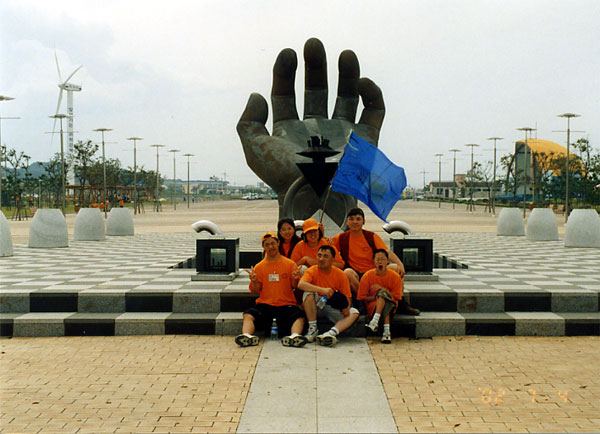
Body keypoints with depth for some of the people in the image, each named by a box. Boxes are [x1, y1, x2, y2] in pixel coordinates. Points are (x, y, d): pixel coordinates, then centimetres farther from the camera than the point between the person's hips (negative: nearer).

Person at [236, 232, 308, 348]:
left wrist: (295, 280, -14)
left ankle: (294, 336, -49)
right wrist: (254, 281, -9)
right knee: (248, 315, -27)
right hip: (265, 304, 1)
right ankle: (247, 336, -47)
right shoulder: (259, 267, 13)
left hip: (286, 304, -1)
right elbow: (256, 291, 12)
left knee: (299, 316, -30)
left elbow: (295, 287, 8)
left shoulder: (290, 264, 8)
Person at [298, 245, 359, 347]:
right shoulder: (312, 271, -11)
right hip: (316, 305, -2)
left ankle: (332, 332, -42)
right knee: (309, 292, -30)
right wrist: (322, 290, -41)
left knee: (354, 313, -20)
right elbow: (300, 284, -31)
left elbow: (347, 297, -3)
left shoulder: (340, 275, -6)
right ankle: (312, 328, -23)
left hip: (333, 308, 2)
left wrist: (346, 307, -27)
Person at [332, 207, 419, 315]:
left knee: (394, 267, -24)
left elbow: (387, 252, -6)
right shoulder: (342, 238, 6)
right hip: (357, 276, -1)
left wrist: (400, 264, -24)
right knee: (348, 272, -35)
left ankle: (401, 304, -11)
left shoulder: (372, 236, 5)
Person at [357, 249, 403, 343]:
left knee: (382, 293, -32)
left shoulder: (395, 276, -2)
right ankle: (387, 331, -43)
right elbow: (362, 297, 0)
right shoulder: (367, 276, -3)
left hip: (391, 305, 1)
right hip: (373, 306, -1)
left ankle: (375, 321, -43)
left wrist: (382, 289, -17)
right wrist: (376, 297, -16)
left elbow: (396, 297, -4)